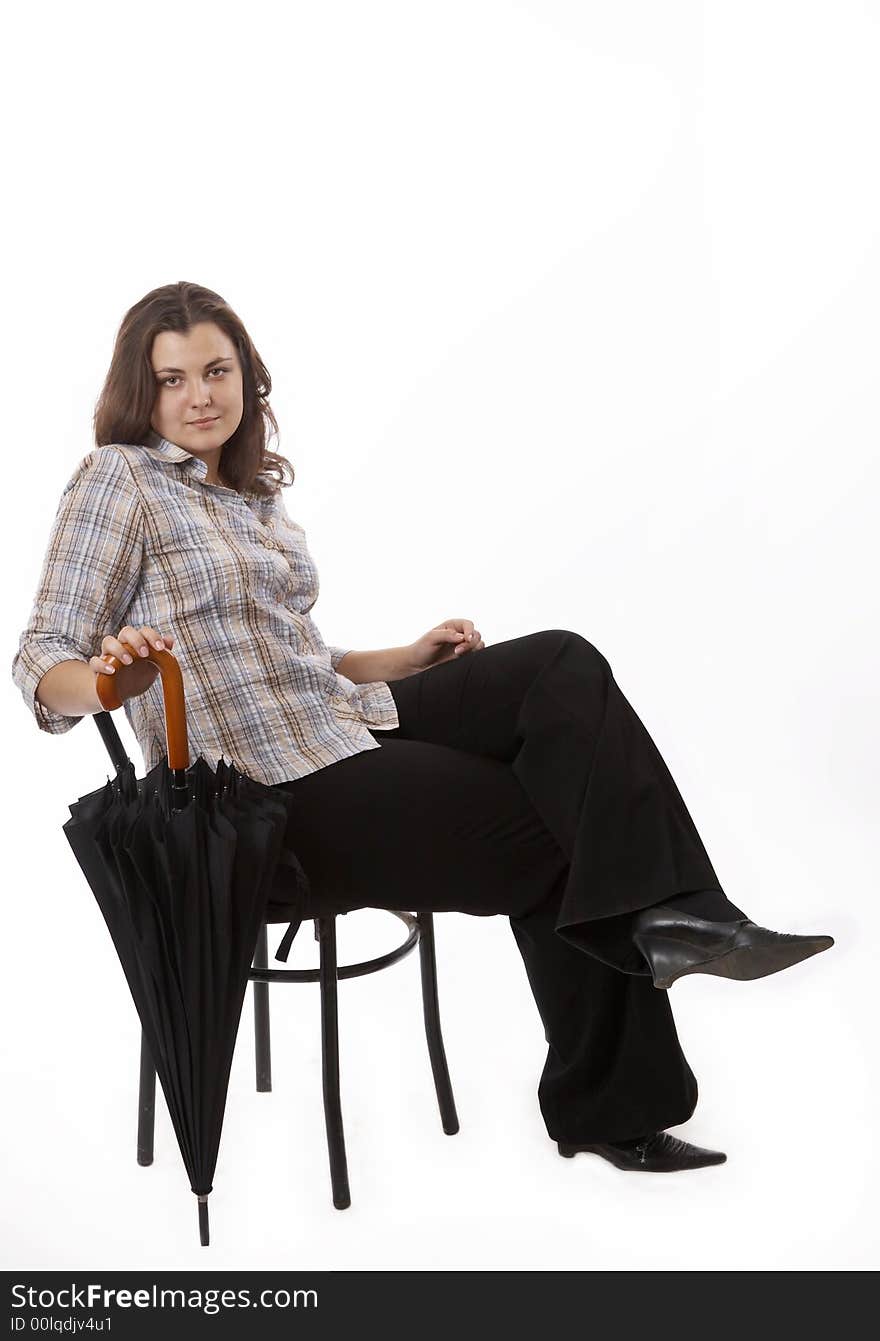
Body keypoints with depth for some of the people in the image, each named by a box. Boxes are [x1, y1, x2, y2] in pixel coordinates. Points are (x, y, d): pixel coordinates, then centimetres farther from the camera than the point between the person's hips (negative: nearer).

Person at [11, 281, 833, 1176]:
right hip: (274, 793, -7)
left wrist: (406, 659, 9)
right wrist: (106, 679, -33)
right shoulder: (118, 479, -3)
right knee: (562, 832, -14)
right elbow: (42, 660, -10)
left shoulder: (253, 496, 19)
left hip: (345, 726, 7)